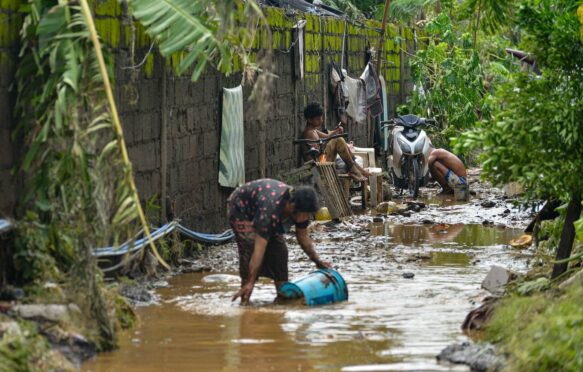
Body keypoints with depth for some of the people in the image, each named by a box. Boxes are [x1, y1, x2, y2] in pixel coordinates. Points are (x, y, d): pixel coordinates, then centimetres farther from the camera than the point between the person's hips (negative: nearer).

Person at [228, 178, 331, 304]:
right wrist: (250, 282, -48)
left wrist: (317, 261, -6)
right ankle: (245, 300, -24)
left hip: (257, 208, 8)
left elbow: (303, 237, -2)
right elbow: (259, 249, -46)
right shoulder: (271, 210, -44)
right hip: (240, 208, -8)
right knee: (250, 249, -24)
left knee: (279, 249, -2)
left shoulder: (301, 209, -21)